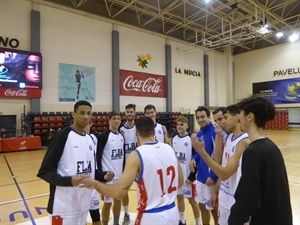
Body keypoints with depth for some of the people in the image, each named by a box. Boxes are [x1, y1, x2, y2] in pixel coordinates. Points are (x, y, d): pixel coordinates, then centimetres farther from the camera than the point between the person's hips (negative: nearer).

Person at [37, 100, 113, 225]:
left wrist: (103, 176, -3)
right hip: (64, 206, -7)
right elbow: (44, 171, -15)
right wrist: (68, 181, -29)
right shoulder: (62, 136, -14)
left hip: (83, 203, 7)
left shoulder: (90, 139, 7)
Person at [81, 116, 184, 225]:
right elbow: (180, 181, 8)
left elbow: (119, 193, -21)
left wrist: (95, 184, -6)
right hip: (172, 212, 6)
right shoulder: (169, 149, -2)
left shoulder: (137, 155, -19)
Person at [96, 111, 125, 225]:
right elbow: (98, 157, -14)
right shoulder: (103, 136, -13)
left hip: (120, 175, 6)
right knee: (107, 203, 5)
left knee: (118, 200, 17)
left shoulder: (121, 136, 7)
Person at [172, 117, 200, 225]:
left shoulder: (192, 139, -14)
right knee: (179, 197, 17)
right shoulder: (174, 139, 3)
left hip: (188, 175, -5)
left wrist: (192, 176, -16)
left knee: (191, 199, 6)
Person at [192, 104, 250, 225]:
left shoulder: (244, 142, -24)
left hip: (236, 200, -8)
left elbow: (225, 174, -27)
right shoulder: (229, 137, 4)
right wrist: (216, 191, 13)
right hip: (224, 196, 8)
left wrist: (201, 151, -30)